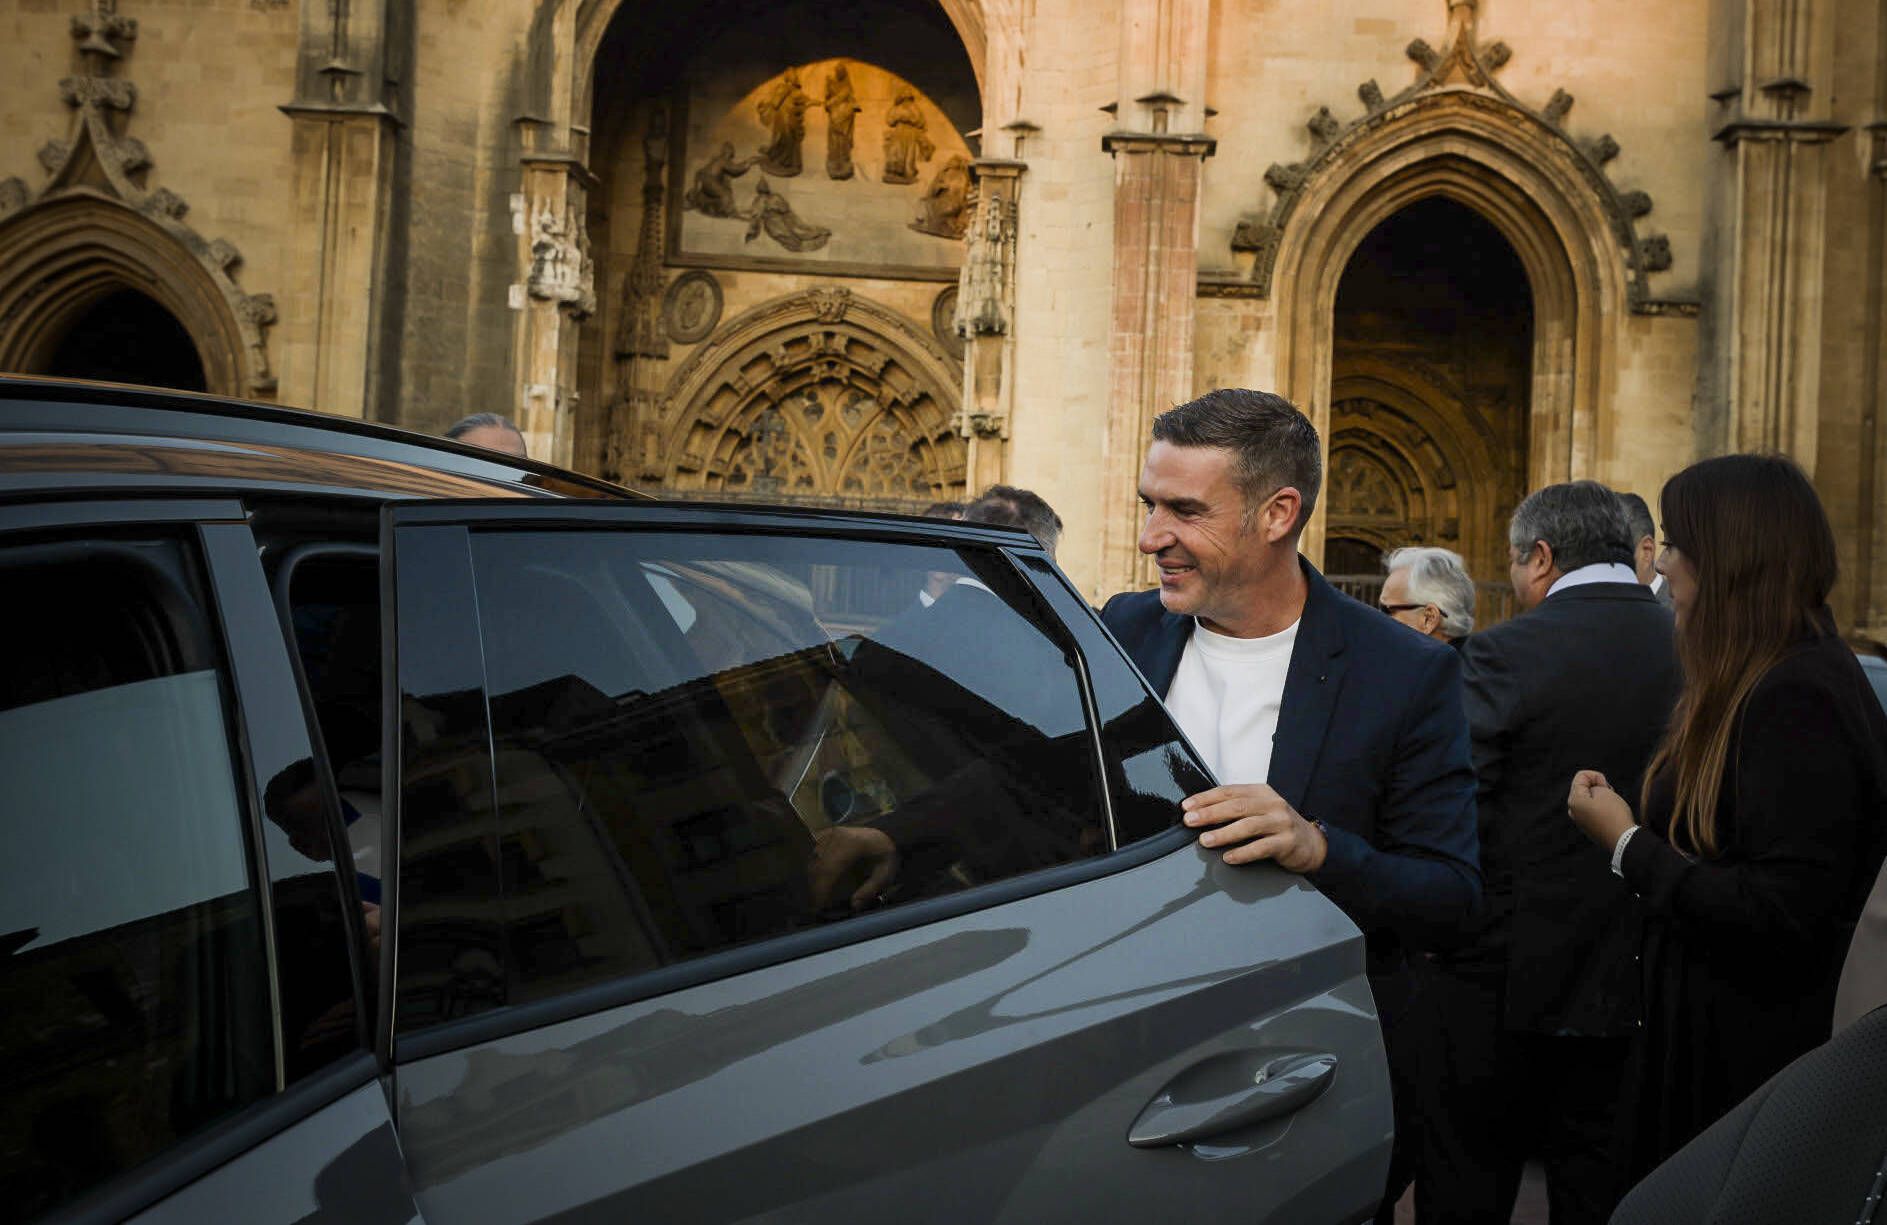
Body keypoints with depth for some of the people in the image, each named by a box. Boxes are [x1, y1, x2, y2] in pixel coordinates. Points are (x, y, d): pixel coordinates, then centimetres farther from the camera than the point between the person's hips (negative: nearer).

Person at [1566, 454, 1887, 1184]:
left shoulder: (1798, 702, -22)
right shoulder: (1755, 687, 8)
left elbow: (1785, 913, -27)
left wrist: (1628, 845, -19)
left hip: (1740, 1061, -9)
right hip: (1698, 1036, 9)